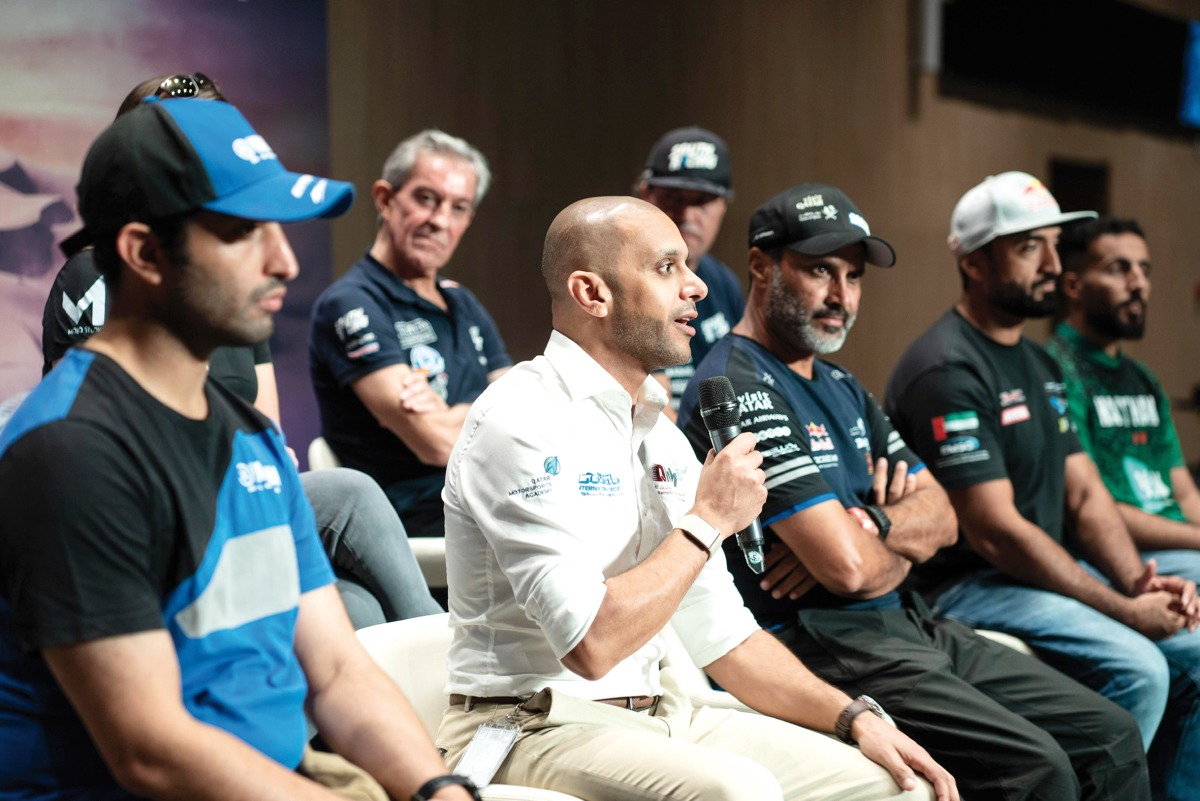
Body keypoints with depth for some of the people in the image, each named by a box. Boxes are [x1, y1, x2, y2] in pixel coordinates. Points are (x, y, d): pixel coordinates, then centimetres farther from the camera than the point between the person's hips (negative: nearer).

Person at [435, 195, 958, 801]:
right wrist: (707, 521, -13)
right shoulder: (523, 421, -15)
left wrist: (856, 719, 4)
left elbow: (723, 636, 17)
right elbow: (592, 644, -24)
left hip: (660, 713, 8)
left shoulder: (660, 434, 13)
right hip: (539, 724, -8)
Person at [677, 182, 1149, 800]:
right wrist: (901, 551, 3)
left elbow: (941, 516, 14)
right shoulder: (739, 389, -14)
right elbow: (847, 567, -21)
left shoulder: (841, 388, 19)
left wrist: (874, 527, -9)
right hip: (817, 640, -10)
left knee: (1112, 738, 3)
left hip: (904, 627, 10)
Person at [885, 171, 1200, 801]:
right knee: (1136, 668, -26)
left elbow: (1084, 495, 14)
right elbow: (994, 530, -19)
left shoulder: (1041, 365, 16)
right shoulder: (947, 370, -15)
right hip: (966, 584, -9)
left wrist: (1140, 581, -6)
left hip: (1049, 573, 9)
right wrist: (1124, 609, -17)